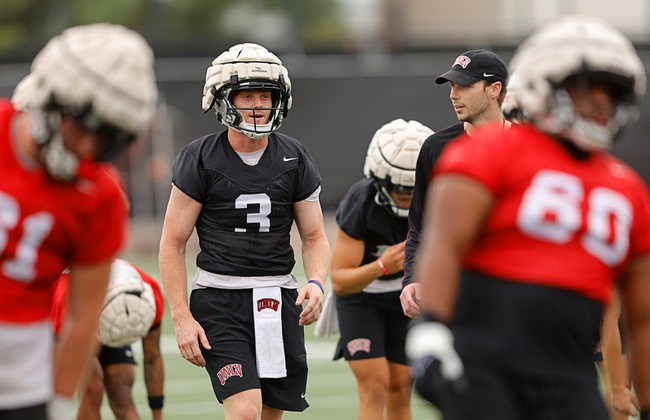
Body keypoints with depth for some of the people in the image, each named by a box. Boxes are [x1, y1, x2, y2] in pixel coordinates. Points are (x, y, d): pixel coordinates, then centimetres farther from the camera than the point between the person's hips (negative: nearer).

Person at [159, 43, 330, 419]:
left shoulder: (294, 159, 5)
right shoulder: (201, 159, -4)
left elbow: (315, 238, 9)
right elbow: (173, 243, -2)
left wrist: (316, 283, -13)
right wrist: (182, 318, -10)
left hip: (279, 302, 4)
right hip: (220, 301, -4)